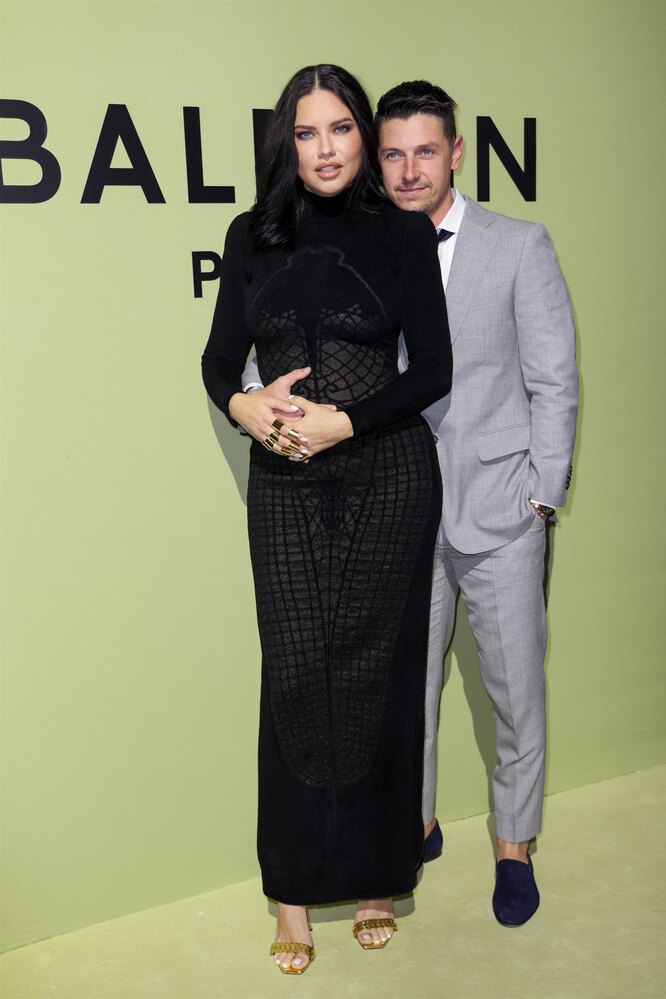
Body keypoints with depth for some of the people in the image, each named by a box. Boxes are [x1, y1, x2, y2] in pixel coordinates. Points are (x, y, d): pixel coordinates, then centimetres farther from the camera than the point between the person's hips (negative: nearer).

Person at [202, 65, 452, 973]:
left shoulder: (403, 234, 2)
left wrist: (342, 422, -13)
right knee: (296, 676, 2)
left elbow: (433, 369, -1)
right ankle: (295, 895, 16)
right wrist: (243, 406, -13)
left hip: (388, 475, -1)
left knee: (376, 673, 5)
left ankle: (376, 878, 23)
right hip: (284, 484, 2)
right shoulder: (252, 237, 9)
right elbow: (219, 359, 9)